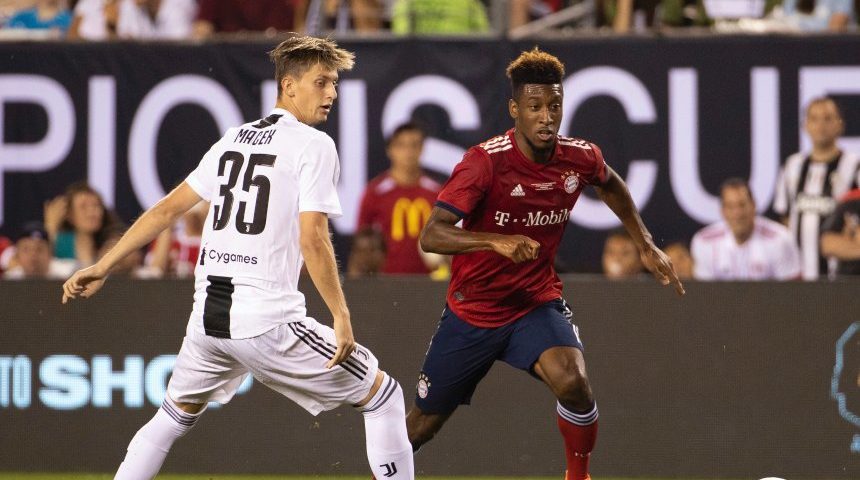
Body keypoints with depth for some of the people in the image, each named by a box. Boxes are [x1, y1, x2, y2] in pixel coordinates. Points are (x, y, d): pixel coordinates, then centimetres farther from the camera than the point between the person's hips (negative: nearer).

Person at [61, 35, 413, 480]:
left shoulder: (233, 139, 15)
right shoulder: (313, 146, -5)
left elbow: (167, 209, 17)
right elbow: (312, 239, -15)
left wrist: (102, 268, 21)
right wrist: (341, 316, -11)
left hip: (207, 318, 6)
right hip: (268, 322, -6)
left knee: (175, 414, 29)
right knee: (382, 395, 7)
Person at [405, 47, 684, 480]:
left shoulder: (580, 158, -10)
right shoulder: (485, 163, -24)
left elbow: (611, 185, 17)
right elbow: (430, 236, -31)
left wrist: (646, 245, 13)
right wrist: (496, 241, -45)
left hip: (537, 302, 2)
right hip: (472, 310, -2)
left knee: (572, 383, -28)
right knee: (425, 421, 11)